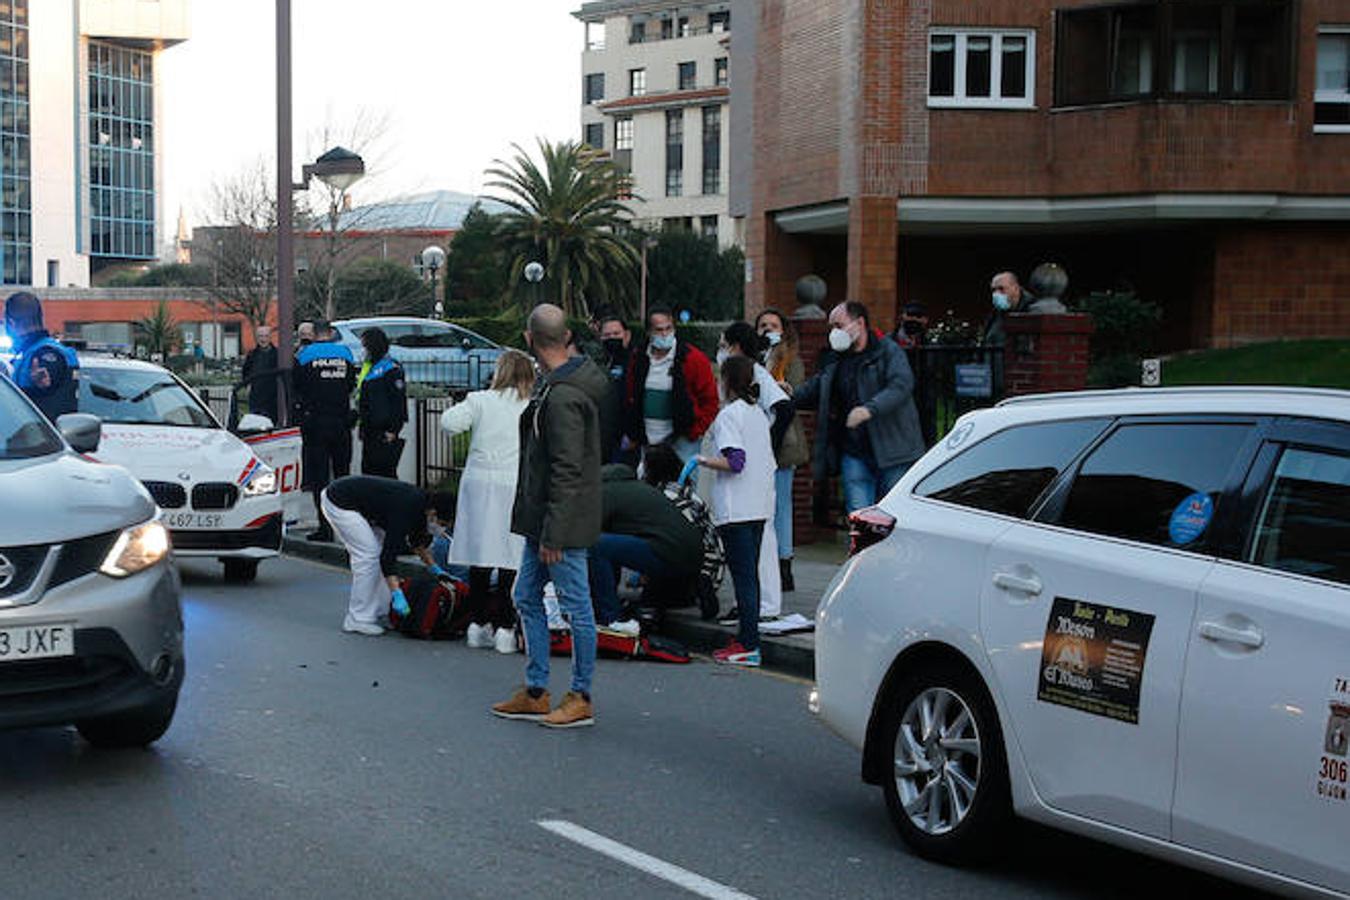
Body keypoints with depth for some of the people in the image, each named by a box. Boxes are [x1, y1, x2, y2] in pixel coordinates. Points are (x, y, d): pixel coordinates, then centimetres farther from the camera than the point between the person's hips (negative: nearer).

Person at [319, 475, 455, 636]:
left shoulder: (420, 500, 0)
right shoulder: (405, 508, -27)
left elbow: (417, 540, 19)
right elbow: (388, 554, -30)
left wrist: (435, 568, 19)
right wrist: (397, 595, -33)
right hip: (338, 502, -10)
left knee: (379, 549, 8)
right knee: (367, 554, -12)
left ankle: (373, 613, 13)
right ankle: (357, 620, -4)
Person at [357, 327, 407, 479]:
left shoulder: (391, 368, -11)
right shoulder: (370, 367, 18)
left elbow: (398, 401, -17)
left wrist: (393, 430, -20)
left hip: (383, 431, -10)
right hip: (370, 430, 10)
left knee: (385, 472, -10)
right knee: (368, 470, 11)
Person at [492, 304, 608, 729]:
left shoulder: (562, 398, -21)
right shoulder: (558, 386, 11)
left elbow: (567, 472, -23)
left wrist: (553, 534, -21)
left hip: (563, 522, -10)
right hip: (541, 519, 10)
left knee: (576, 606, 0)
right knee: (527, 598, 15)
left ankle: (581, 699, 10)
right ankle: (535, 692, 23)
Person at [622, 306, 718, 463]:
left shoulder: (694, 359, -6)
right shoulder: (639, 360, 7)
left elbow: (710, 400, -3)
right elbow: (630, 399, 16)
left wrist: (695, 432, -8)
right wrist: (633, 433, 9)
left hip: (682, 442, -5)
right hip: (648, 443, 5)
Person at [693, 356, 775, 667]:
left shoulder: (728, 415, -10)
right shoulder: (759, 414, 15)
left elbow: (734, 462, -20)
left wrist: (704, 461, -6)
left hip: (736, 510, -8)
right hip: (760, 506, 8)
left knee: (742, 576, -9)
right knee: (750, 574, 12)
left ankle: (749, 645, -10)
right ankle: (747, 638, 16)